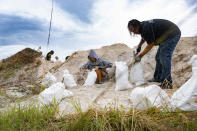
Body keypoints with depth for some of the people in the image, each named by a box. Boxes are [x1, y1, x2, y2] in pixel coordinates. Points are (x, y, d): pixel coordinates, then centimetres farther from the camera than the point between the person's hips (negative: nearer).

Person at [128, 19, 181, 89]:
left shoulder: (146, 28, -25)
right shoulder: (143, 26, 5)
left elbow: (150, 45, -18)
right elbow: (143, 37, 29)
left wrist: (140, 55, -12)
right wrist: (139, 45, 15)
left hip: (172, 34, -10)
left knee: (164, 58, -17)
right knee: (158, 57, 10)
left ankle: (167, 82, -16)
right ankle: (158, 78, 17)